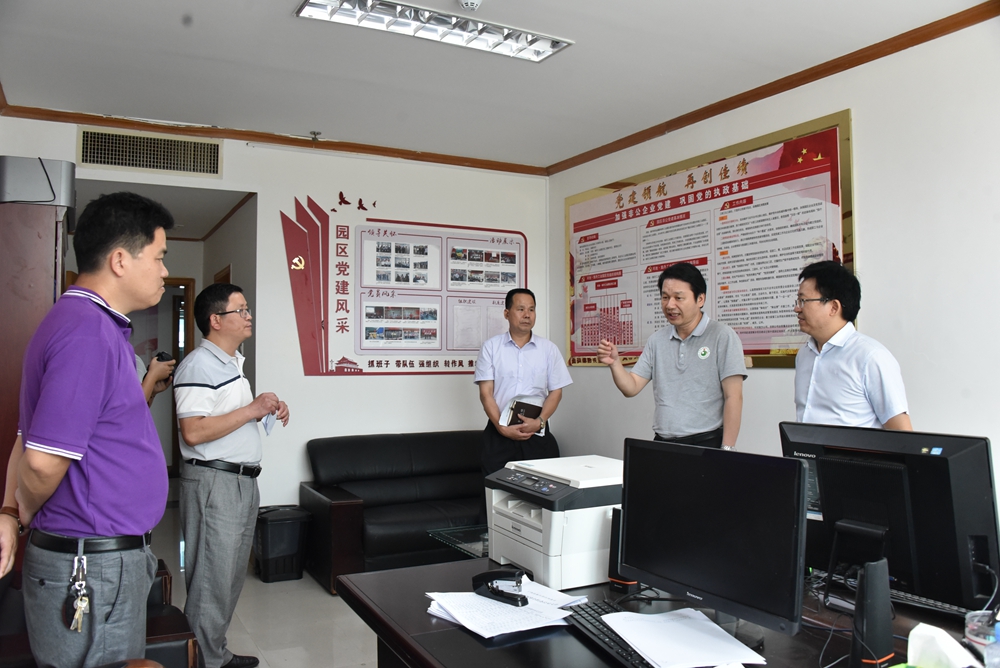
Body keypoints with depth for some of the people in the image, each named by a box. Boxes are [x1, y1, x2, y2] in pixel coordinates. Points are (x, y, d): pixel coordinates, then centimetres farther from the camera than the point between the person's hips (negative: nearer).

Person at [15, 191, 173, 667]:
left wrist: (9, 515, 8)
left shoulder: (89, 322, 12)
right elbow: (43, 462, -24)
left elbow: (30, 440, 14)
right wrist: (25, 514, -5)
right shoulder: (88, 333, -21)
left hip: (110, 558, 9)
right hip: (91, 571, -9)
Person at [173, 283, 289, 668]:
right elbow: (193, 433, -25)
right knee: (212, 582, -1)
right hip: (214, 481, -10)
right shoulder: (199, 366, -16)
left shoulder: (232, 363, 16)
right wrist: (251, 410, -21)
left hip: (242, 480, 10)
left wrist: (268, 410, 8)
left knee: (232, 577, 18)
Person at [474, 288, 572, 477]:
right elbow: (486, 393, -2)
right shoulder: (491, 347, 2)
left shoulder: (549, 348, 6)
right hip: (499, 434, -1)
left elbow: (555, 392, 5)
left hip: (537, 434, 1)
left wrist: (539, 422, -11)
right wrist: (502, 427, -14)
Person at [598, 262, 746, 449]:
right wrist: (615, 363, -12)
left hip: (706, 444, -4)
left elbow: (733, 397, -9)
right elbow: (631, 388, 6)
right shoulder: (656, 340, 8)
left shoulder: (722, 337, -6)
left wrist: (727, 449, -13)